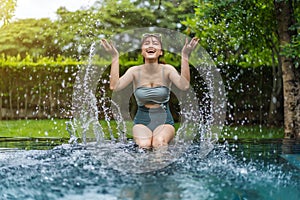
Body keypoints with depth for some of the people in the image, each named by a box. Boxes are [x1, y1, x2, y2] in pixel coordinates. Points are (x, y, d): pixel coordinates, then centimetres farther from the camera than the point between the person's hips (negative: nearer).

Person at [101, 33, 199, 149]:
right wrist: (115, 57, -18)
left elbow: (184, 85, -23)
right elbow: (114, 86, -18)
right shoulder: (135, 71, -1)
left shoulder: (167, 70, -3)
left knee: (159, 143, -32)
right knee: (144, 145, -29)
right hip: (142, 121, 1)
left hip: (164, 121, -1)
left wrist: (185, 56, -27)